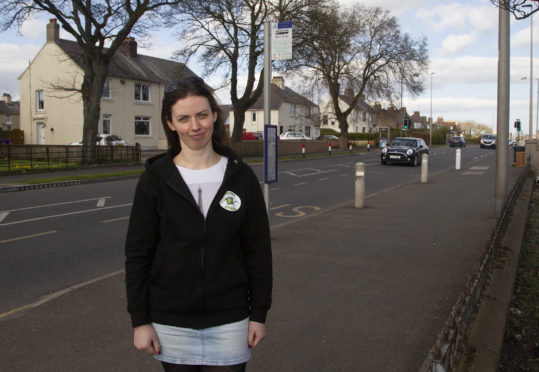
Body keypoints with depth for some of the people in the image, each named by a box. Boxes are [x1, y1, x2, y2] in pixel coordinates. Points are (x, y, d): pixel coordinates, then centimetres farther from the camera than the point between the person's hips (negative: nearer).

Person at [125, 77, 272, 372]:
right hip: (170, 322, 0)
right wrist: (140, 321, -4)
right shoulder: (155, 179, -4)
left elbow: (258, 250, 2)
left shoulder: (241, 176, -2)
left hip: (228, 321, 1)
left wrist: (259, 314, 1)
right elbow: (137, 255, -2)